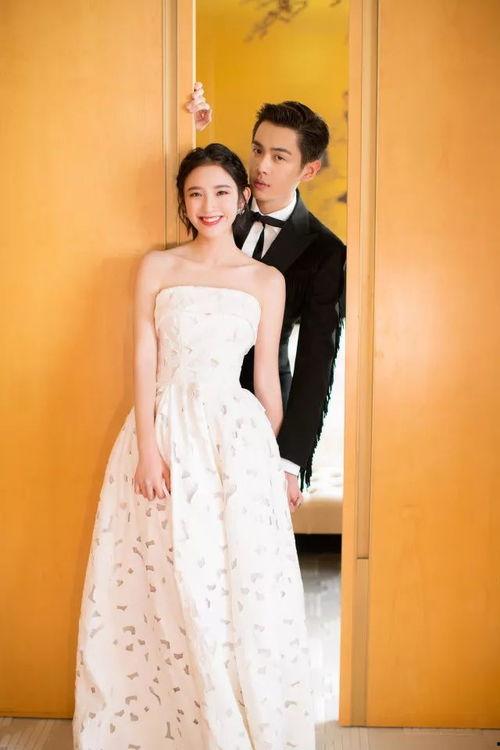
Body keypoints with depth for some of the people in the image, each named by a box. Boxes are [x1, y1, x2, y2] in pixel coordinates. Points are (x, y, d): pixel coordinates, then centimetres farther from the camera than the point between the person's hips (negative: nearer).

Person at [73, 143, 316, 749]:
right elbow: (144, 361, -1)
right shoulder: (157, 267, 6)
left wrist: (274, 459, 12)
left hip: (234, 435, 0)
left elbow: (267, 378, 9)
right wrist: (148, 446, -10)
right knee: (163, 584, 6)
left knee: (241, 585, 3)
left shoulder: (267, 280, 6)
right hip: (165, 431, 0)